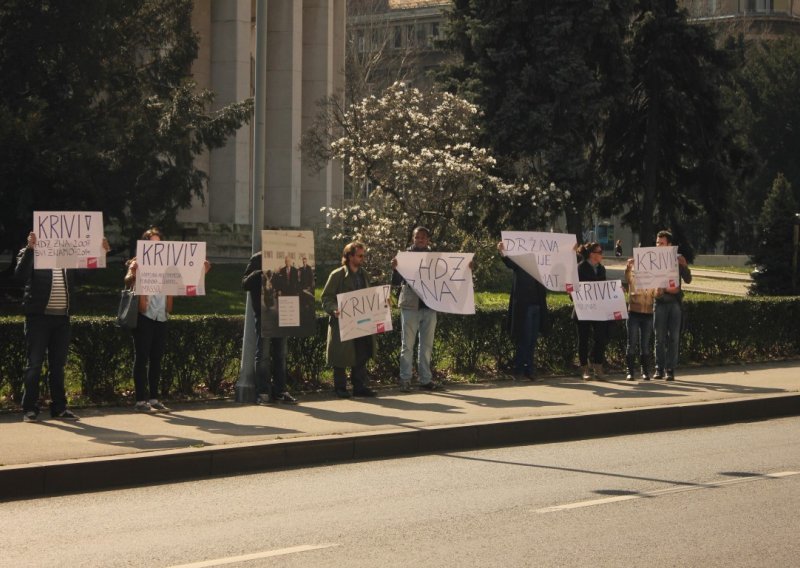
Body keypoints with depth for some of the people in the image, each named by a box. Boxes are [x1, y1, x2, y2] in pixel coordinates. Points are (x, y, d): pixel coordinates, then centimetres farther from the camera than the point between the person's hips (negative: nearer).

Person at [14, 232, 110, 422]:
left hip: (62, 318, 4)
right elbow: (20, 277, -16)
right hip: (39, 316, -4)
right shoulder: (31, 253, -1)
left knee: (58, 365, 9)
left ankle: (59, 407, 14)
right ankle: (30, 409, 2)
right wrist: (30, 248, -25)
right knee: (34, 364, -2)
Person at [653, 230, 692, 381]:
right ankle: (659, 368, 8)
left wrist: (684, 265, -12)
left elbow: (688, 280, 4)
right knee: (660, 337, 2)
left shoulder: (678, 259, 6)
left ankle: (670, 369, 1)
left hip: (675, 302, 0)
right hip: (660, 301, 0)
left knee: (674, 337, -2)